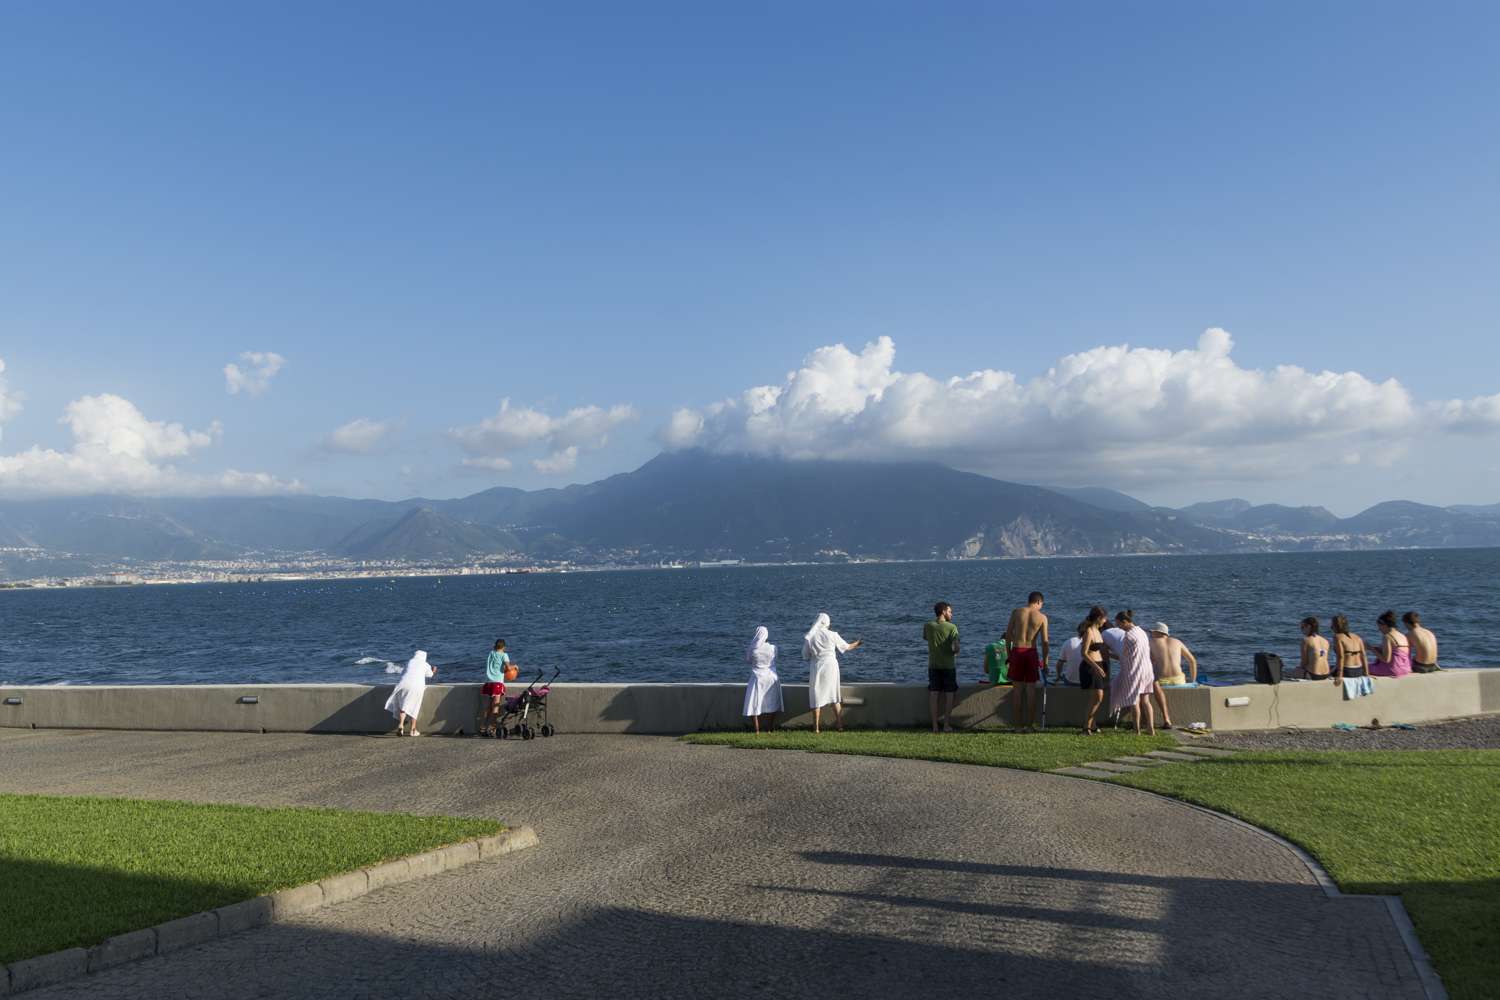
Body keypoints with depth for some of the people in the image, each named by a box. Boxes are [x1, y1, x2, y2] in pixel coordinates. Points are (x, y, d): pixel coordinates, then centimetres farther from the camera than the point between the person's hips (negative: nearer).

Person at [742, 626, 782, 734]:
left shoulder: (752, 649, -13)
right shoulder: (773, 648, -10)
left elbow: (747, 660, 4)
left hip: (757, 679, -2)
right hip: (771, 678, 2)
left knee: (755, 705, 8)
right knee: (771, 705, 14)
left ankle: (757, 730, 4)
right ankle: (769, 729, 16)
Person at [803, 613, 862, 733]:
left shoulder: (809, 637, -5)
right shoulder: (832, 635, -3)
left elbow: (805, 656, 1)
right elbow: (846, 647, 11)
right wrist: (856, 644, 31)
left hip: (817, 667, -1)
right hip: (831, 666, 1)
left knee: (816, 697, 6)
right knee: (834, 696, 13)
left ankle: (816, 728, 3)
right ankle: (840, 725, 14)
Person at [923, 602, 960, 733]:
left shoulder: (928, 626, -2)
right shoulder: (952, 627, -12)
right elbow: (955, 647, -19)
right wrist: (955, 653, 4)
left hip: (933, 665, 3)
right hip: (948, 665, -3)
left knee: (933, 694, 5)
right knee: (949, 695, 7)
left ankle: (935, 725, 5)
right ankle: (947, 725, 8)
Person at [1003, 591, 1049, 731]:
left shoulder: (1016, 612, 2)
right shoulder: (1042, 617, 1)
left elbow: (1008, 634, 2)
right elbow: (1044, 641, -1)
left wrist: (1009, 654, 10)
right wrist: (1045, 661, 6)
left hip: (1017, 651, 0)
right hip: (1031, 652, 0)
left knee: (1018, 689, 7)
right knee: (1031, 689, 8)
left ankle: (1020, 723, 8)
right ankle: (1031, 723, 10)